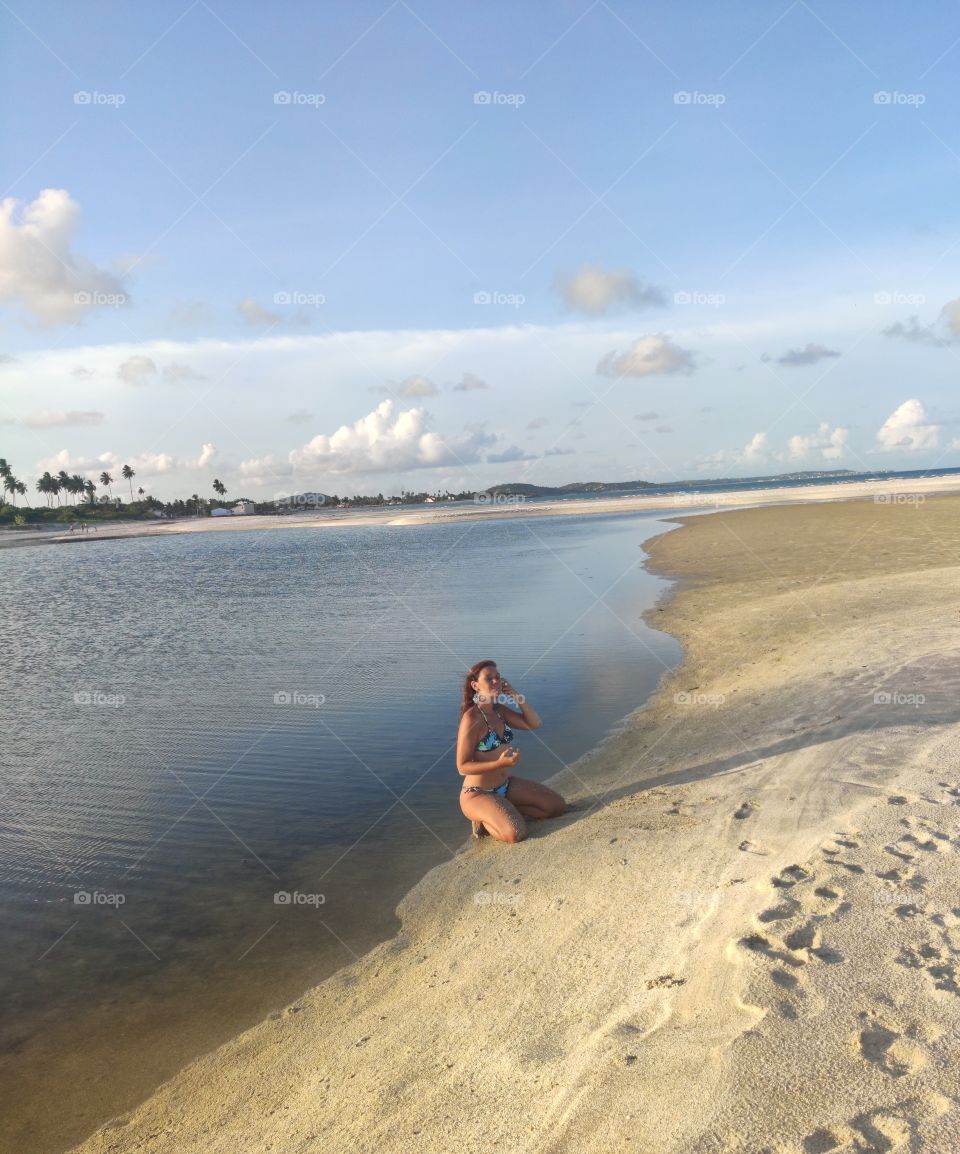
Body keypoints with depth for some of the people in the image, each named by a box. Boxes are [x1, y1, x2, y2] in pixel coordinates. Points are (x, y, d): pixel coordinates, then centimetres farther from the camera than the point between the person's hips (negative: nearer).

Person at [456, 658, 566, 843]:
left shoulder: (499, 711, 3)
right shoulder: (471, 718, -22)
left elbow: (535, 724, 1)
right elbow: (462, 766, -21)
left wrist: (515, 694, -8)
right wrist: (500, 763, -32)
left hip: (505, 785, 8)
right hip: (477, 794, -8)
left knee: (557, 805, 7)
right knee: (515, 833, -31)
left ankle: (505, 812, 12)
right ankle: (484, 819, 0)